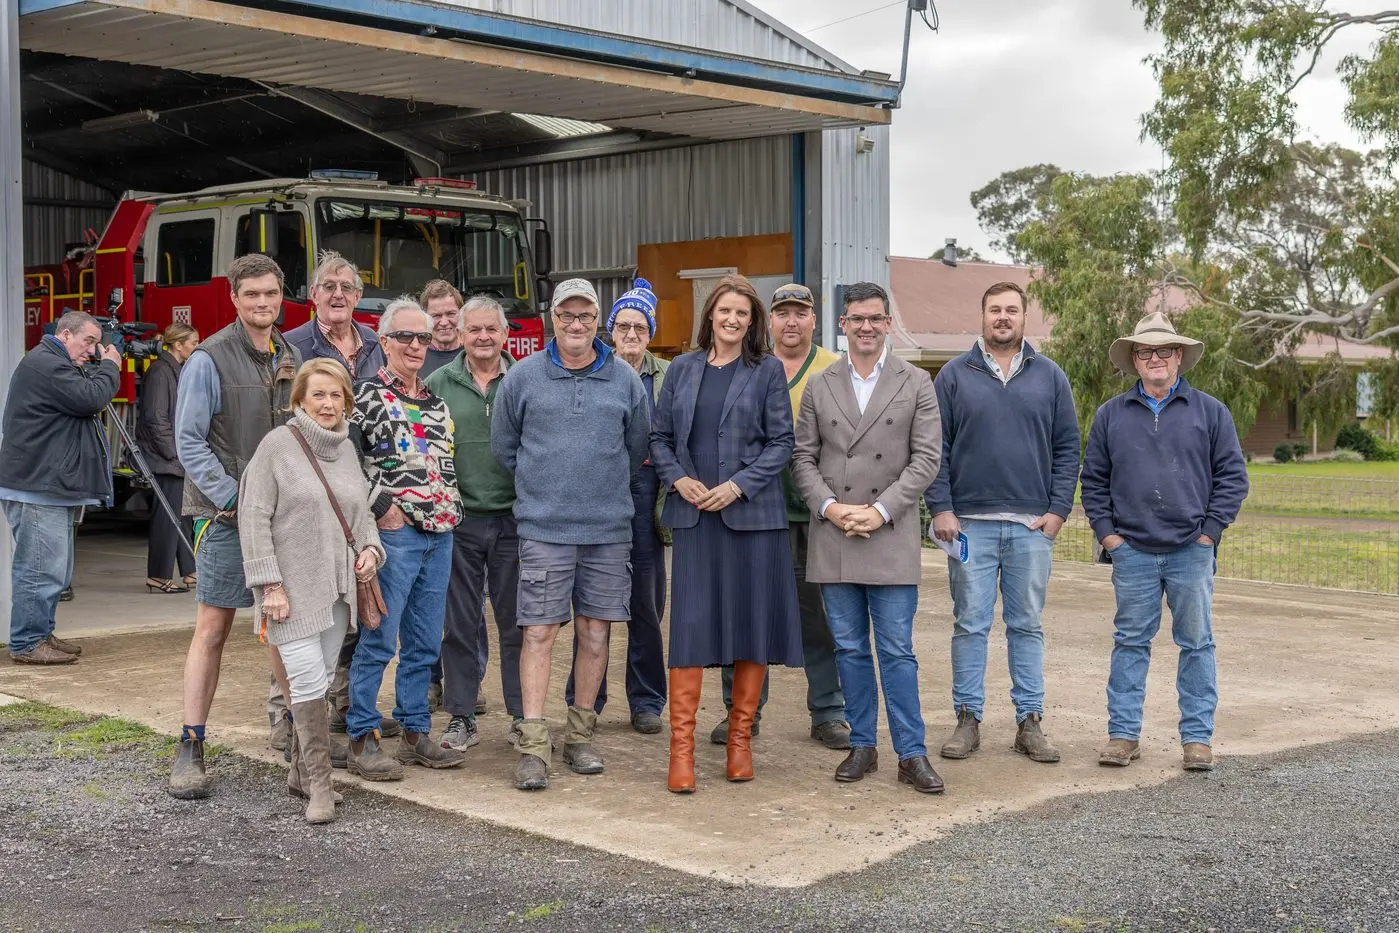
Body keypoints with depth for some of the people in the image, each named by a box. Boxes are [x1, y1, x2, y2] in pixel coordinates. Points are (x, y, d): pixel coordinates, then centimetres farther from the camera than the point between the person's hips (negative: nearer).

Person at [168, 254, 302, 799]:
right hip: (226, 514, -5)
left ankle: (282, 700, 31)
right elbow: (189, 442, -9)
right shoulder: (210, 360, -6)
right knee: (213, 627, -4)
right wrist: (234, 499, -15)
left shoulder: (292, 359, 11)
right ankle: (191, 748, 0)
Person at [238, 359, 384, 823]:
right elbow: (254, 518, -10)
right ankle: (318, 784, -5)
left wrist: (370, 547, 2)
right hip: (292, 589, -6)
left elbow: (361, 511, 23)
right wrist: (270, 585, -15)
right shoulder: (278, 445, -7)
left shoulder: (347, 448, 12)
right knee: (309, 682, -11)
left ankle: (301, 773, 23)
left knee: (322, 681, 11)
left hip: (337, 587, 6)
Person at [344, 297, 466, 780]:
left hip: (440, 532, 7)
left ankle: (415, 732, 19)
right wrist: (380, 505, -15)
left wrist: (450, 510, 14)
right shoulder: (367, 394, -5)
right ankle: (362, 740, 2)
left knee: (425, 643, 11)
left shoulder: (436, 401, 17)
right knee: (379, 640, -5)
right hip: (394, 531, -7)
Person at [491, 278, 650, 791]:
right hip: (544, 527, -2)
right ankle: (533, 744, -3)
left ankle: (579, 736, 18)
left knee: (595, 632, 6)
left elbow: (637, 448, 16)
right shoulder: (523, 376, 2)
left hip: (609, 527, 2)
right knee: (539, 631, -6)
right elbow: (503, 446, 11)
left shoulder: (625, 379, 6)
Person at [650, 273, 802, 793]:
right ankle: (681, 749, -1)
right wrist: (678, 478, -6)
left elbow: (781, 442, -1)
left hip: (752, 513, -1)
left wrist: (737, 485, -12)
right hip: (693, 515, 1)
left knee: (753, 623, 3)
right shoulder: (683, 369, 11)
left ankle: (740, 740, 15)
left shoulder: (768, 371, 3)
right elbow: (660, 436, 12)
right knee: (690, 624, -4)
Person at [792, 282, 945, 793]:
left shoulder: (916, 384, 4)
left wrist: (880, 510, -11)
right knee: (850, 649, 8)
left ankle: (911, 755, 3)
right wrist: (830, 506, -8)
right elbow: (803, 456, 8)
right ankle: (862, 746, 18)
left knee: (897, 651, -3)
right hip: (833, 537, 2)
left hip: (891, 536, -2)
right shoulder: (819, 386, 10)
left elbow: (926, 458, -2)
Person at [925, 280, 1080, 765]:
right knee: (970, 625, 2)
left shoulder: (1050, 377, 9)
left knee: (1027, 626, 7)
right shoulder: (954, 376, 5)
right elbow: (935, 449, 2)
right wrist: (941, 509, -6)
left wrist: (1058, 509, -1)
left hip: (1032, 525, 1)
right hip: (970, 522, -1)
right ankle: (968, 719, 9)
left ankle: (1029, 722, 12)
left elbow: (1067, 448, 8)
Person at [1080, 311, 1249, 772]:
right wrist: (1107, 532, 1)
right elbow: (1093, 480, 11)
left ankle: (1198, 737, 12)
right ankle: (1123, 734, 10)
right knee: (1130, 643, 4)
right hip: (1132, 552, 1)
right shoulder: (1111, 415, 9)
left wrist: (1210, 531, -3)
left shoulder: (1210, 411, 6)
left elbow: (1233, 475, 4)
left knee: (1196, 643, 4)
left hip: (1191, 552, -1)